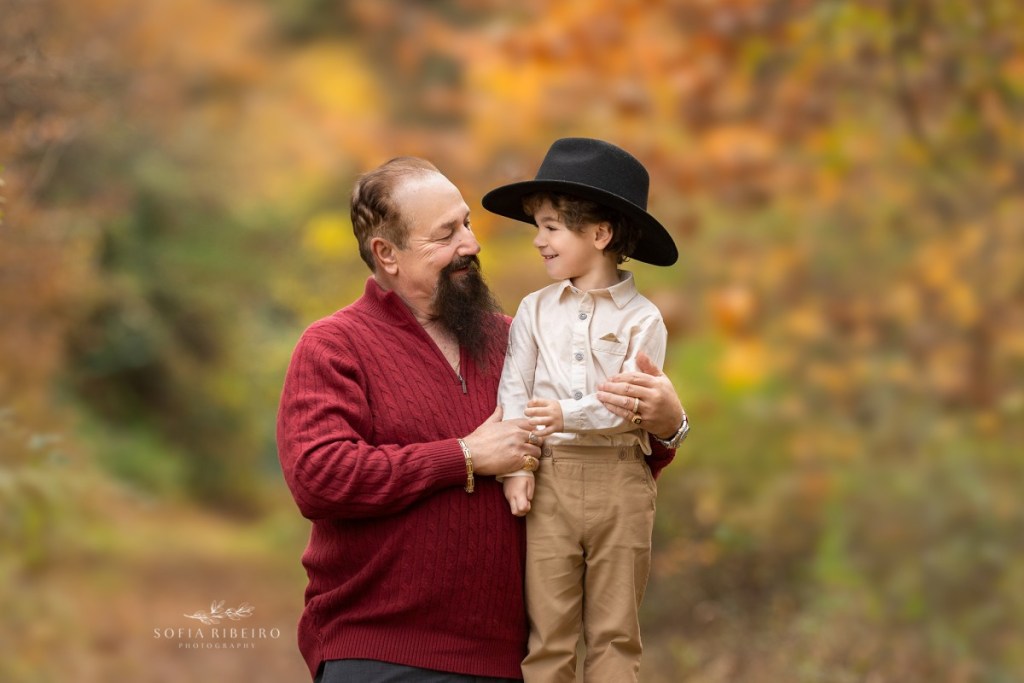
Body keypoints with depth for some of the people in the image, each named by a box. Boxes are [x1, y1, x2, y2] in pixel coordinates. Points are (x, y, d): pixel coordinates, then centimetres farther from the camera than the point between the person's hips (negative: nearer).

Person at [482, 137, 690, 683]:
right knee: (548, 632, 2)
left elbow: (632, 403, -9)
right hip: (549, 478, 2)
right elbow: (514, 393, 4)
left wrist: (569, 416, -21)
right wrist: (516, 464, -9)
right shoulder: (535, 311, 8)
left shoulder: (641, 319, 0)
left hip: (619, 480, -2)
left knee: (614, 633, 5)